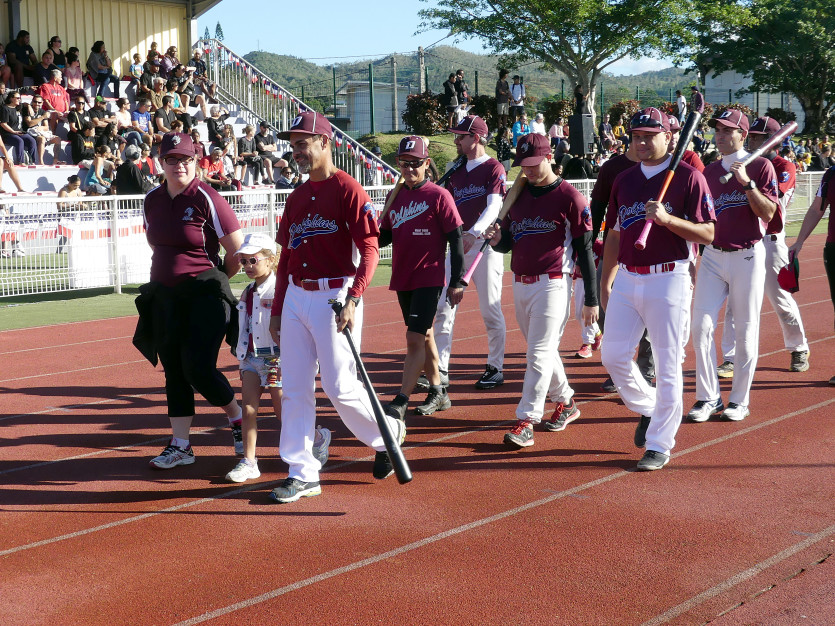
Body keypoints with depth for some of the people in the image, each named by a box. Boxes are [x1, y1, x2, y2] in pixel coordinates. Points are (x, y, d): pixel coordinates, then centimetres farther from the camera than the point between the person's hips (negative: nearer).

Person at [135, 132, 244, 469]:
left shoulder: (206, 198, -12)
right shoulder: (152, 200, 7)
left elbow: (238, 251, -9)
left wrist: (213, 280, 4)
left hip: (204, 296, -6)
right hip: (164, 296, 6)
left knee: (198, 369, -11)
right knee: (174, 371, 8)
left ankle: (238, 418, 15)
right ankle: (180, 445, 15)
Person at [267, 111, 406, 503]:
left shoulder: (348, 189, -8)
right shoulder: (296, 198, 15)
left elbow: (370, 250, -14)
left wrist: (352, 301, -22)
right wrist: (277, 310, 18)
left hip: (335, 297, -7)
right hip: (297, 298, 7)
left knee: (339, 386, -5)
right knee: (294, 388, 4)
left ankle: (388, 435, 22)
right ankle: (302, 474, 11)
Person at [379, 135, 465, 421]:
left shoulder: (438, 196, -8)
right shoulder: (396, 197, 10)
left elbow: (455, 240, -9)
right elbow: (384, 236, 14)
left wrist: (457, 282, -12)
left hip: (429, 279, -7)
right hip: (402, 279, 7)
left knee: (415, 338, -10)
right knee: (423, 336, 15)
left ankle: (400, 403, -9)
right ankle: (438, 393, 26)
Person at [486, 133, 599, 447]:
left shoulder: (570, 197, -8)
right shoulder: (517, 195, 11)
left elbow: (585, 249, -7)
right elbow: (508, 243, 16)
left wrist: (591, 300, -9)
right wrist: (497, 240, -10)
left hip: (552, 284, -7)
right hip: (520, 285, 7)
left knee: (539, 353, -9)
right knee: (542, 351, 16)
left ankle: (526, 421, -8)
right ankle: (565, 402, 33)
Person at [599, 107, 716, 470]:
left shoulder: (688, 177, -4)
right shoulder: (624, 180, 13)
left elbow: (708, 234, -9)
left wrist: (667, 218, -22)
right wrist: (605, 283, 18)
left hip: (668, 280, -6)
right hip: (626, 279, 6)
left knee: (667, 365, -2)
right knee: (612, 354, 3)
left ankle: (660, 445, 8)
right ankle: (647, 408, 29)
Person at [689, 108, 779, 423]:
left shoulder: (761, 166, -3)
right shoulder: (709, 171, 11)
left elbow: (768, 213, -13)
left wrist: (747, 182, -22)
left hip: (747, 256, -4)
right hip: (713, 255, 4)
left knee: (745, 331, 2)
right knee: (701, 326, -4)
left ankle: (740, 400, 12)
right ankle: (708, 397, 5)